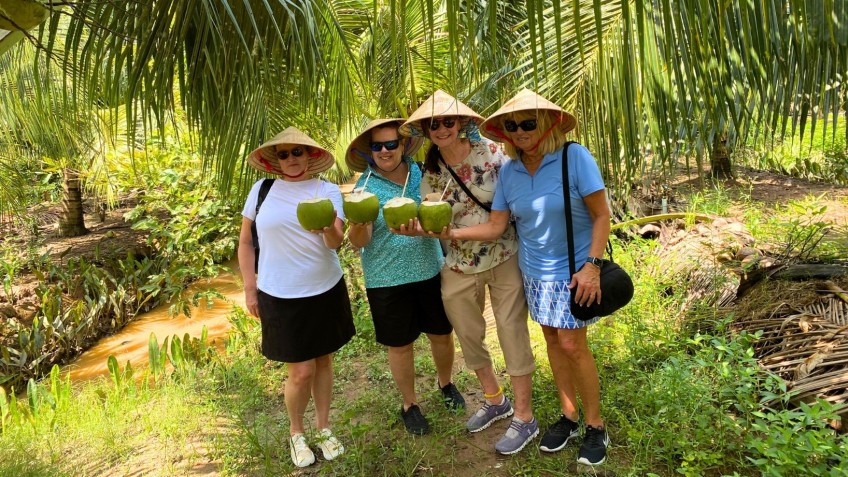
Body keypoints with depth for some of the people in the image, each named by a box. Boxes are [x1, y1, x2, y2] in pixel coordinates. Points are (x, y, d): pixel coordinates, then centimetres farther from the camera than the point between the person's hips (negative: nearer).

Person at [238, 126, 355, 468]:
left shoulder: (328, 191, -2)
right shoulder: (261, 190, -1)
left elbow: (336, 242, -14)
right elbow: (245, 241, 5)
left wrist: (329, 228, -37)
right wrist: (249, 288, 2)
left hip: (326, 291, 2)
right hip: (279, 296, -1)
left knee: (323, 361, 13)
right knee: (301, 371, 1)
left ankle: (323, 428, 35)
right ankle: (296, 433, 28)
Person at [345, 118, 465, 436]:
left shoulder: (422, 174, -2)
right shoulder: (366, 187, -9)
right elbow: (358, 242, -15)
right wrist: (357, 222, -37)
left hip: (430, 272, 3)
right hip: (388, 281, -2)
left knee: (442, 335, 16)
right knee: (400, 345, 11)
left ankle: (445, 384, 45)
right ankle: (409, 404, 34)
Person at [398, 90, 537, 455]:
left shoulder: (489, 152, -11)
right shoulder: (429, 171, -2)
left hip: (504, 258, -4)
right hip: (459, 267, 4)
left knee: (512, 333, 2)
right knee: (468, 336, 14)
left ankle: (524, 418, 20)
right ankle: (494, 400, 39)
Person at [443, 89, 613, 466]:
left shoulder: (575, 157, -16)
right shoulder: (508, 172, -2)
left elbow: (601, 215, -14)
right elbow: (495, 226, -2)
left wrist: (591, 265, -20)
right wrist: (450, 233, -14)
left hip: (574, 269, -4)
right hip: (535, 272, 5)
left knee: (572, 344, -4)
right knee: (553, 340, 13)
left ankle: (595, 426, 17)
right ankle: (569, 416, 30)